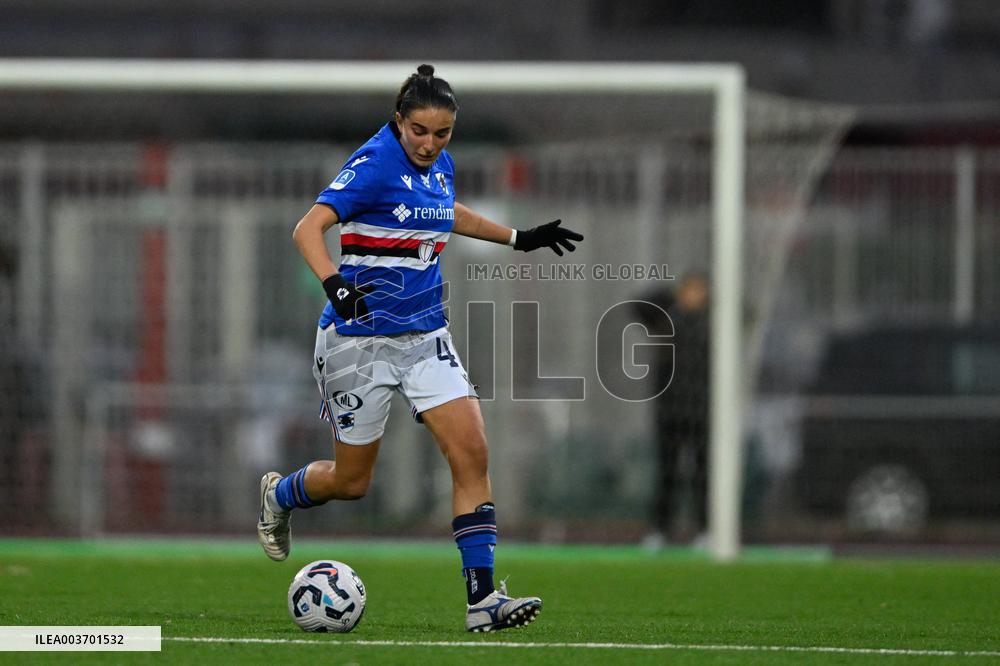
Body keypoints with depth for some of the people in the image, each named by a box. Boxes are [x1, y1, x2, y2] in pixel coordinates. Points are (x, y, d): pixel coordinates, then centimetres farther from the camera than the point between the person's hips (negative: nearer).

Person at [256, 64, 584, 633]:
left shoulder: (440, 164, 5)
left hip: (425, 335, 6)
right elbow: (309, 228, -28)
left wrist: (519, 238, 29)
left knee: (472, 452, -11)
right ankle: (278, 495, 41)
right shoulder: (374, 164, -17)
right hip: (360, 336, -6)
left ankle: (483, 597, -11)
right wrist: (333, 283, -45)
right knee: (352, 480, 6)